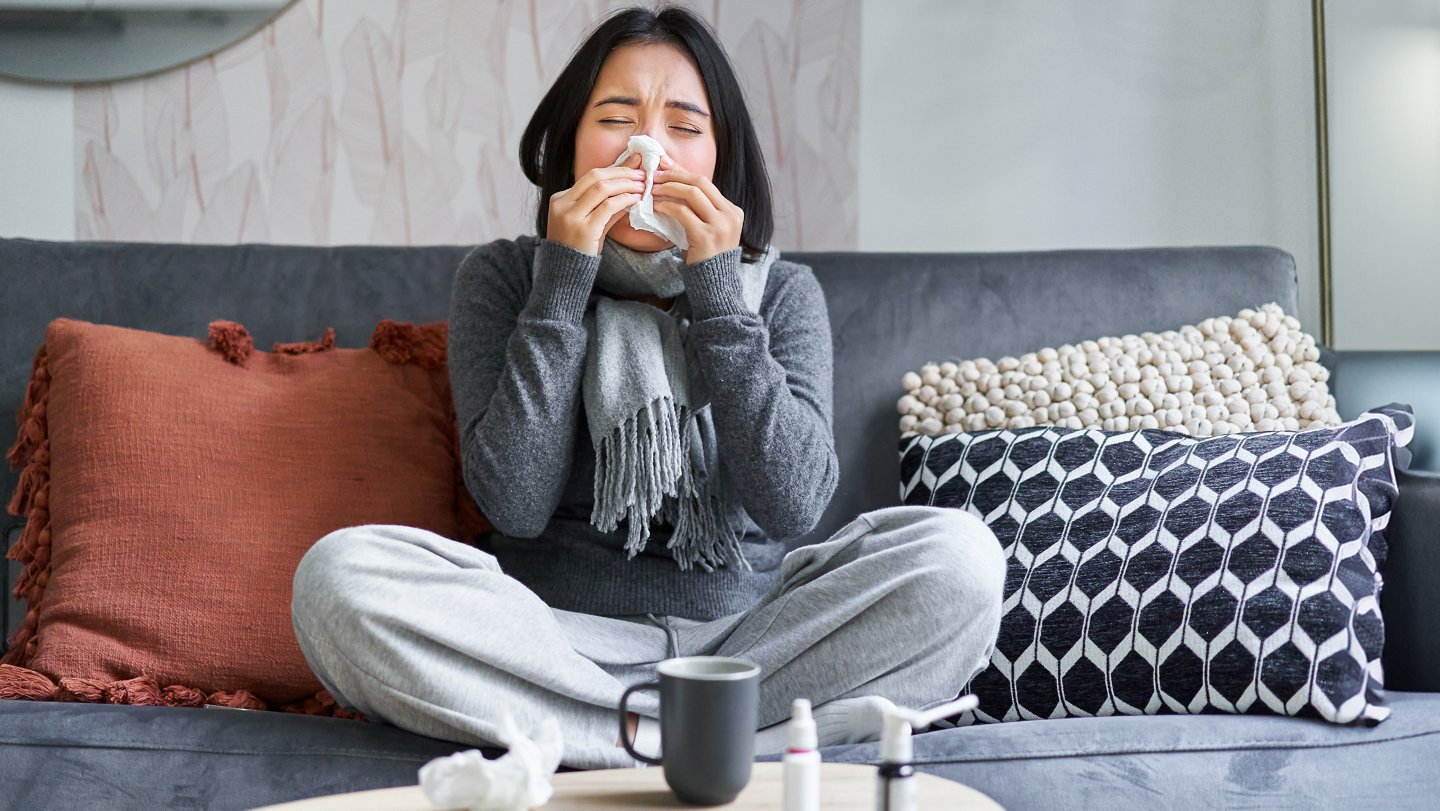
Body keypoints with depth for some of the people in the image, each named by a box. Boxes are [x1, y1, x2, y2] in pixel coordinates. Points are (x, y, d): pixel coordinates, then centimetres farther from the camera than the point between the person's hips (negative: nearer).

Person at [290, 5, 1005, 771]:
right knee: (339, 572, -28)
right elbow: (516, 504, -9)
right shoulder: (502, 277, 4)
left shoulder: (781, 292, 6)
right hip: (562, 637, 0)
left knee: (958, 553, -23)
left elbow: (793, 506, -10)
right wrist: (563, 282, -10)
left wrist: (717, 293, -11)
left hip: (741, 634, 1)